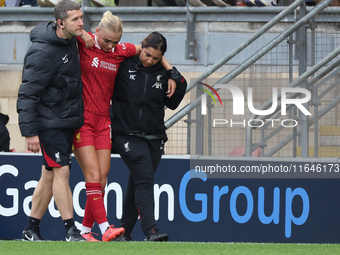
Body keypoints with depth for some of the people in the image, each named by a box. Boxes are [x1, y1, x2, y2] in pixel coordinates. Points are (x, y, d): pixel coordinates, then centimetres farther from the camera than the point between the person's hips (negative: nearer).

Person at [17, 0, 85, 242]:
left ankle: (31, 229, 19)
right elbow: (28, 93, -19)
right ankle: (71, 231, -10)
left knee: (49, 175, 11)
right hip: (49, 121, -9)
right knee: (61, 171, -11)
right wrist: (29, 131, -21)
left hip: (67, 120, 9)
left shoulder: (71, 41, 7)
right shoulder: (43, 51, -20)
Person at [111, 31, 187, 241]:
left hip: (154, 137, 4)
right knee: (144, 178, -18)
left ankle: (125, 231, 19)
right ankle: (150, 230, -26)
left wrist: (180, 84, -3)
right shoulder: (124, 65, -4)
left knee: (137, 184, 9)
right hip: (128, 135, -4)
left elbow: (172, 103, 10)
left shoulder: (163, 73, 6)